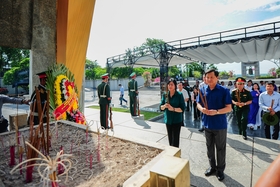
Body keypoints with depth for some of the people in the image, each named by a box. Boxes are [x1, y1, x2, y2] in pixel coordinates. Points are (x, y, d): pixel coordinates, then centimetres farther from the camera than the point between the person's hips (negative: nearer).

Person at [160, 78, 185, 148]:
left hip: (177, 120, -4)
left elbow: (182, 108, -12)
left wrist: (173, 109, -25)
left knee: (175, 139, 0)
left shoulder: (179, 95, -9)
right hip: (168, 120, 4)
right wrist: (164, 106, -18)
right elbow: (161, 107, 4)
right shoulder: (165, 95, 2)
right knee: (170, 139, 17)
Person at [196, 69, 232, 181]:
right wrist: (202, 109, -14)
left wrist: (216, 112, -27)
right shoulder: (202, 91, 1)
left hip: (220, 125, -3)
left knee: (220, 148, 11)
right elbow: (198, 104, 8)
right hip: (207, 124, 4)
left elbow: (229, 108, -11)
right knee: (209, 147, 17)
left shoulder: (224, 91, -10)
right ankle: (212, 167, 38)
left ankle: (220, 169, 32)